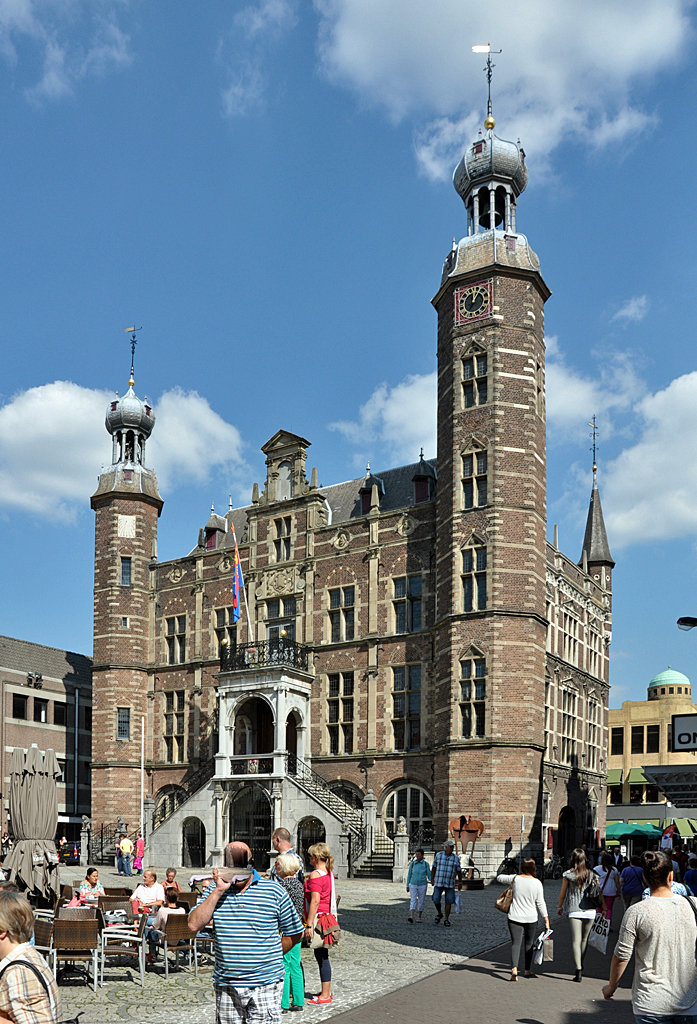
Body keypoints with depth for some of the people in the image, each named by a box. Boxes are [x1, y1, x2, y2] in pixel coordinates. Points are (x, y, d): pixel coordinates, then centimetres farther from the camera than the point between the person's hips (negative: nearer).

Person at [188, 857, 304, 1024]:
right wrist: (218, 891, -14)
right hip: (226, 987, 2)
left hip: (265, 985, -2)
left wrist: (269, 957, 2)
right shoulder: (214, 889, 4)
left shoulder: (274, 891, -2)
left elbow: (295, 934, 6)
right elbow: (194, 926, -10)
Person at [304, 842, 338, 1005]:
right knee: (322, 955, 16)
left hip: (318, 918, -9)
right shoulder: (329, 873, 11)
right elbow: (334, 895, 19)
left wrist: (309, 925, -19)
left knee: (321, 956, -2)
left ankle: (325, 995, 3)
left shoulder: (315, 875, -17)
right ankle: (326, 991, 24)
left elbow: (315, 901, -21)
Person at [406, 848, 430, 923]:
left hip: (422, 886, 0)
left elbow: (429, 875, 1)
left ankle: (419, 917, 25)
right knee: (413, 901, -14)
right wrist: (407, 886, 6)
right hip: (413, 885, 0)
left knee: (421, 902, 7)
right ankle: (411, 917, -28)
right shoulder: (412, 863, -1)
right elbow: (409, 875, 6)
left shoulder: (426, 864, -3)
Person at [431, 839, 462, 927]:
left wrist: (460, 882, 9)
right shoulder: (438, 855, -3)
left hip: (450, 883, 0)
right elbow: (434, 868, 6)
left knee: (448, 902, 0)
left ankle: (446, 920, 11)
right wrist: (432, 879, 4)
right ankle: (439, 913, 24)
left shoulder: (456, 858, -2)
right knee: (436, 900, -4)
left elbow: (459, 871, 7)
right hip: (439, 882, 0)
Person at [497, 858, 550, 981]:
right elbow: (540, 903, -6)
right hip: (531, 918, 0)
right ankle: (528, 970, 26)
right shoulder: (537, 883, -8)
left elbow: (499, 878, 10)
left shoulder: (515, 879, -6)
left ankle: (514, 969, -23)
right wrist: (546, 919, 2)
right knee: (529, 943, 18)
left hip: (515, 917, 0)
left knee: (516, 943, -3)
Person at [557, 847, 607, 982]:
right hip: (590, 910, 3)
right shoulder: (591, 873, 4)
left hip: (574, 910, -2)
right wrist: (604, 905, 13)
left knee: (576, 940, -3)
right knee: (585, 939, 17)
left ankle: (578, 969, -12)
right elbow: (599, 890, 4)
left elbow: (563, 893, 4)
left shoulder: (567, 875, -3)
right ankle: (581, 965, 28)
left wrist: (560, 906, 18)